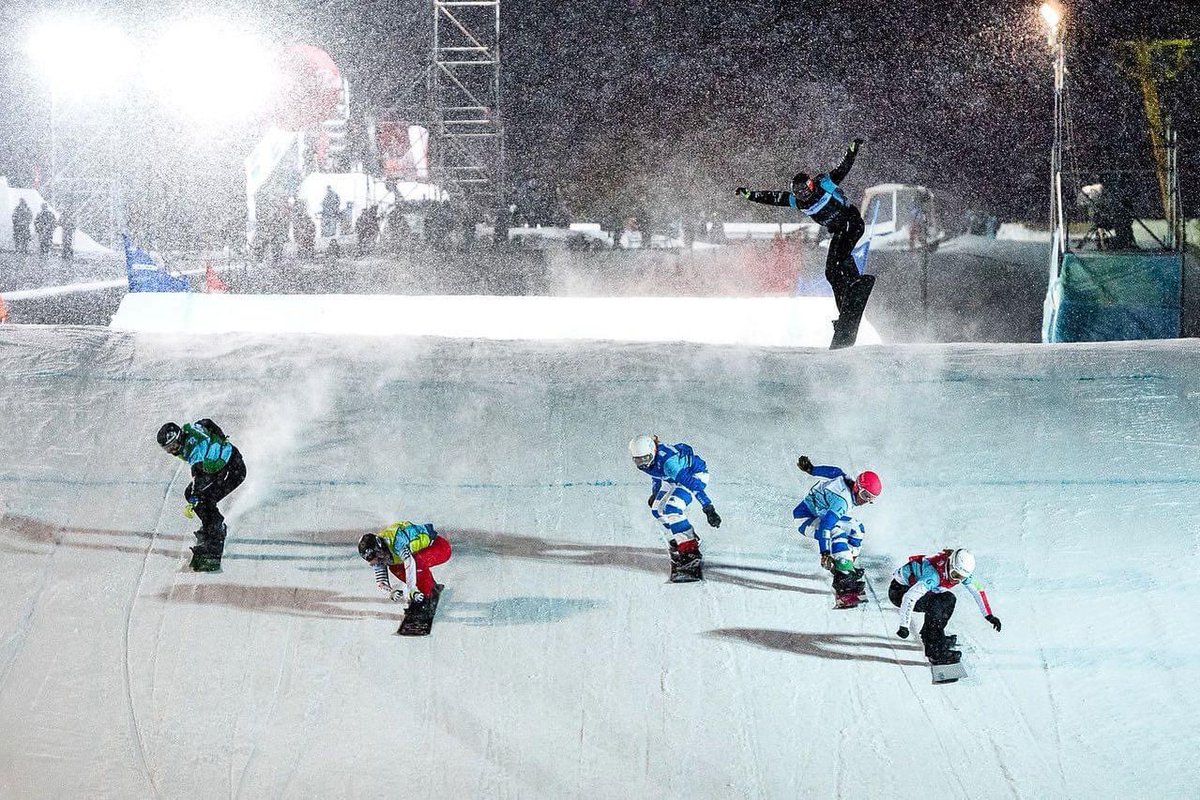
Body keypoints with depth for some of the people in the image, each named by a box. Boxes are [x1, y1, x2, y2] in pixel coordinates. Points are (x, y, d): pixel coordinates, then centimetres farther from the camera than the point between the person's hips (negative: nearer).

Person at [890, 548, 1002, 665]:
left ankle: (929, 635, 12)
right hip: (899, 591, -8)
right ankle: (934, 651, -24)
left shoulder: (961, 571, -12)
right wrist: (904, 626, -40)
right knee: (934, 604, -28)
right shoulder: (933, 575, -36)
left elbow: (977, 590, 2)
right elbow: (909, 598, -41)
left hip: (915, 586, 8)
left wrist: (989, 615, 0)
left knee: (948, 599, 0)